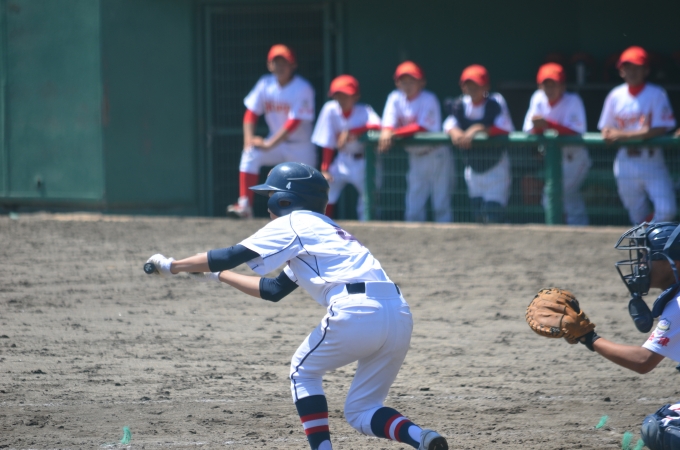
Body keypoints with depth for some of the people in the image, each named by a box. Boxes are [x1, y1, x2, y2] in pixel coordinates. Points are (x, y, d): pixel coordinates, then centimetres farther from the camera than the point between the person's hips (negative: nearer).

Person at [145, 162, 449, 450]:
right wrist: (215, 274, 43)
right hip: (399, 316, 8)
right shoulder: (320, 229, 33)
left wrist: (171, 267, 17)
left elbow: (230, 256, 5)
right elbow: (273, 290, 38)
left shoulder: (292, 224, 8)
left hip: (356, 311, -8)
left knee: (303, 370, 17)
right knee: (360, 411, 15)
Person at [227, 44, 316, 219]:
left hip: (301, 147, -3)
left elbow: (294, 123, -22)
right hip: (275, 142, 3)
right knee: (251, 154, -24)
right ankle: (244, 205, -28)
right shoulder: (265, 84, -2)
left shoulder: (303, 89, -17)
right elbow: (251, 113, -1)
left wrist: (269, 144, -26)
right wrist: (249, 138, -18)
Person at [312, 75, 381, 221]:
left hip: (363, 161, -2)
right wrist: (325, 169, -10)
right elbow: (327, 143, -7)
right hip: (343, 161, 2)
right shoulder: (331, 110, -10)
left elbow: (376, 125, -37)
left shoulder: (364, 111, -15)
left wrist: (351, 133, -44)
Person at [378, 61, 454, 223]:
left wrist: (394, 133, -32)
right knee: (413, 209, 5)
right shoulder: (395, 99, 1)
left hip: (436, 155, -5)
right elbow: (388, 125, -6)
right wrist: (386, 133, -31)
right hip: (415, 158, 5)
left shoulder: (428, 99, -14)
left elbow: (422, 128, -22)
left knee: (441, 206, -5)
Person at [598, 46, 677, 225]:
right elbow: (606, 131, 10)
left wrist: (625, 135, -19)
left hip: (652, 161, -3)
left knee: (667, 211, -17)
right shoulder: (615, 96, 6)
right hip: (625, 162, 3)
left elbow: (661, 129, -13)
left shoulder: (657, 94, -5)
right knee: (637, 215, 6)